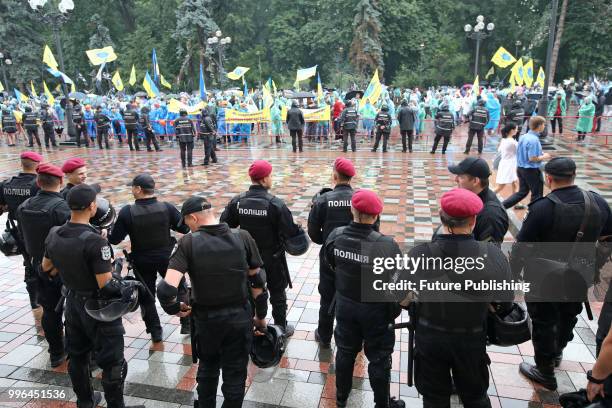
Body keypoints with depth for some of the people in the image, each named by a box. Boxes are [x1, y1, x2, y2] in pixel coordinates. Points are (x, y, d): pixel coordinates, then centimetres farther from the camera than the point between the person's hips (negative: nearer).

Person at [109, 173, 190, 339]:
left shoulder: (127, 212, -17)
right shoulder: (167, 207, -15)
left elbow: (114, 239, -12)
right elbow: (185, 228, -7)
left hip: (142, 262, 0)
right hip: (166, 258, 1)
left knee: (147, 296, 18)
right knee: (179, 289, 19)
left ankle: (155, 332, 26)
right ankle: (186, 324, 25)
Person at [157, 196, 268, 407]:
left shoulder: (189, 242, -14)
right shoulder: (243, 237, -8)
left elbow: (166, 288, -22)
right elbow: (257, 281, -3)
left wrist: (175, 309, -1)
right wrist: (261, 315, 9)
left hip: (206, 319, 0)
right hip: (240, 317, 0)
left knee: (207, 367, 27)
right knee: (235, 374, 16)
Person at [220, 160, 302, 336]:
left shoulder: (237, 201, -8)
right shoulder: (275, 204, -22)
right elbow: (290, 231, -20)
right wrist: (298, 231, 1)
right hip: (272, 258, -4)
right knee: (277, 294, 16)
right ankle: (281, 327, 29)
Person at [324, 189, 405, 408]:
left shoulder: (335, 236, -16)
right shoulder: (386, 245, -29)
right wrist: (394, 310, 0)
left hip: (345, 305, 4)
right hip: (375, 309, -4)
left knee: (345, 351, 24)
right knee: (379, 357, 17)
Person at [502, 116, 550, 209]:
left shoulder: (523, 136, 4)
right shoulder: (534, 140, -22)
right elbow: (533, 158, -23)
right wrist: (544, 157, -6)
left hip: (521, 168, 8)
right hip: (532, 170, -8)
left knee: (522, 192, 16)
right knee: (536, 194, 10)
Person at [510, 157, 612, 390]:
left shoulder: (541, 208, -26)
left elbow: (521, 247, -21)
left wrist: (512, 275, -8)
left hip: (543, 280, -5)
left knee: (544, 323, 13)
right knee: (568, 317, 28)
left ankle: (545, 373, 29)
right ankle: (557, 352, 53)